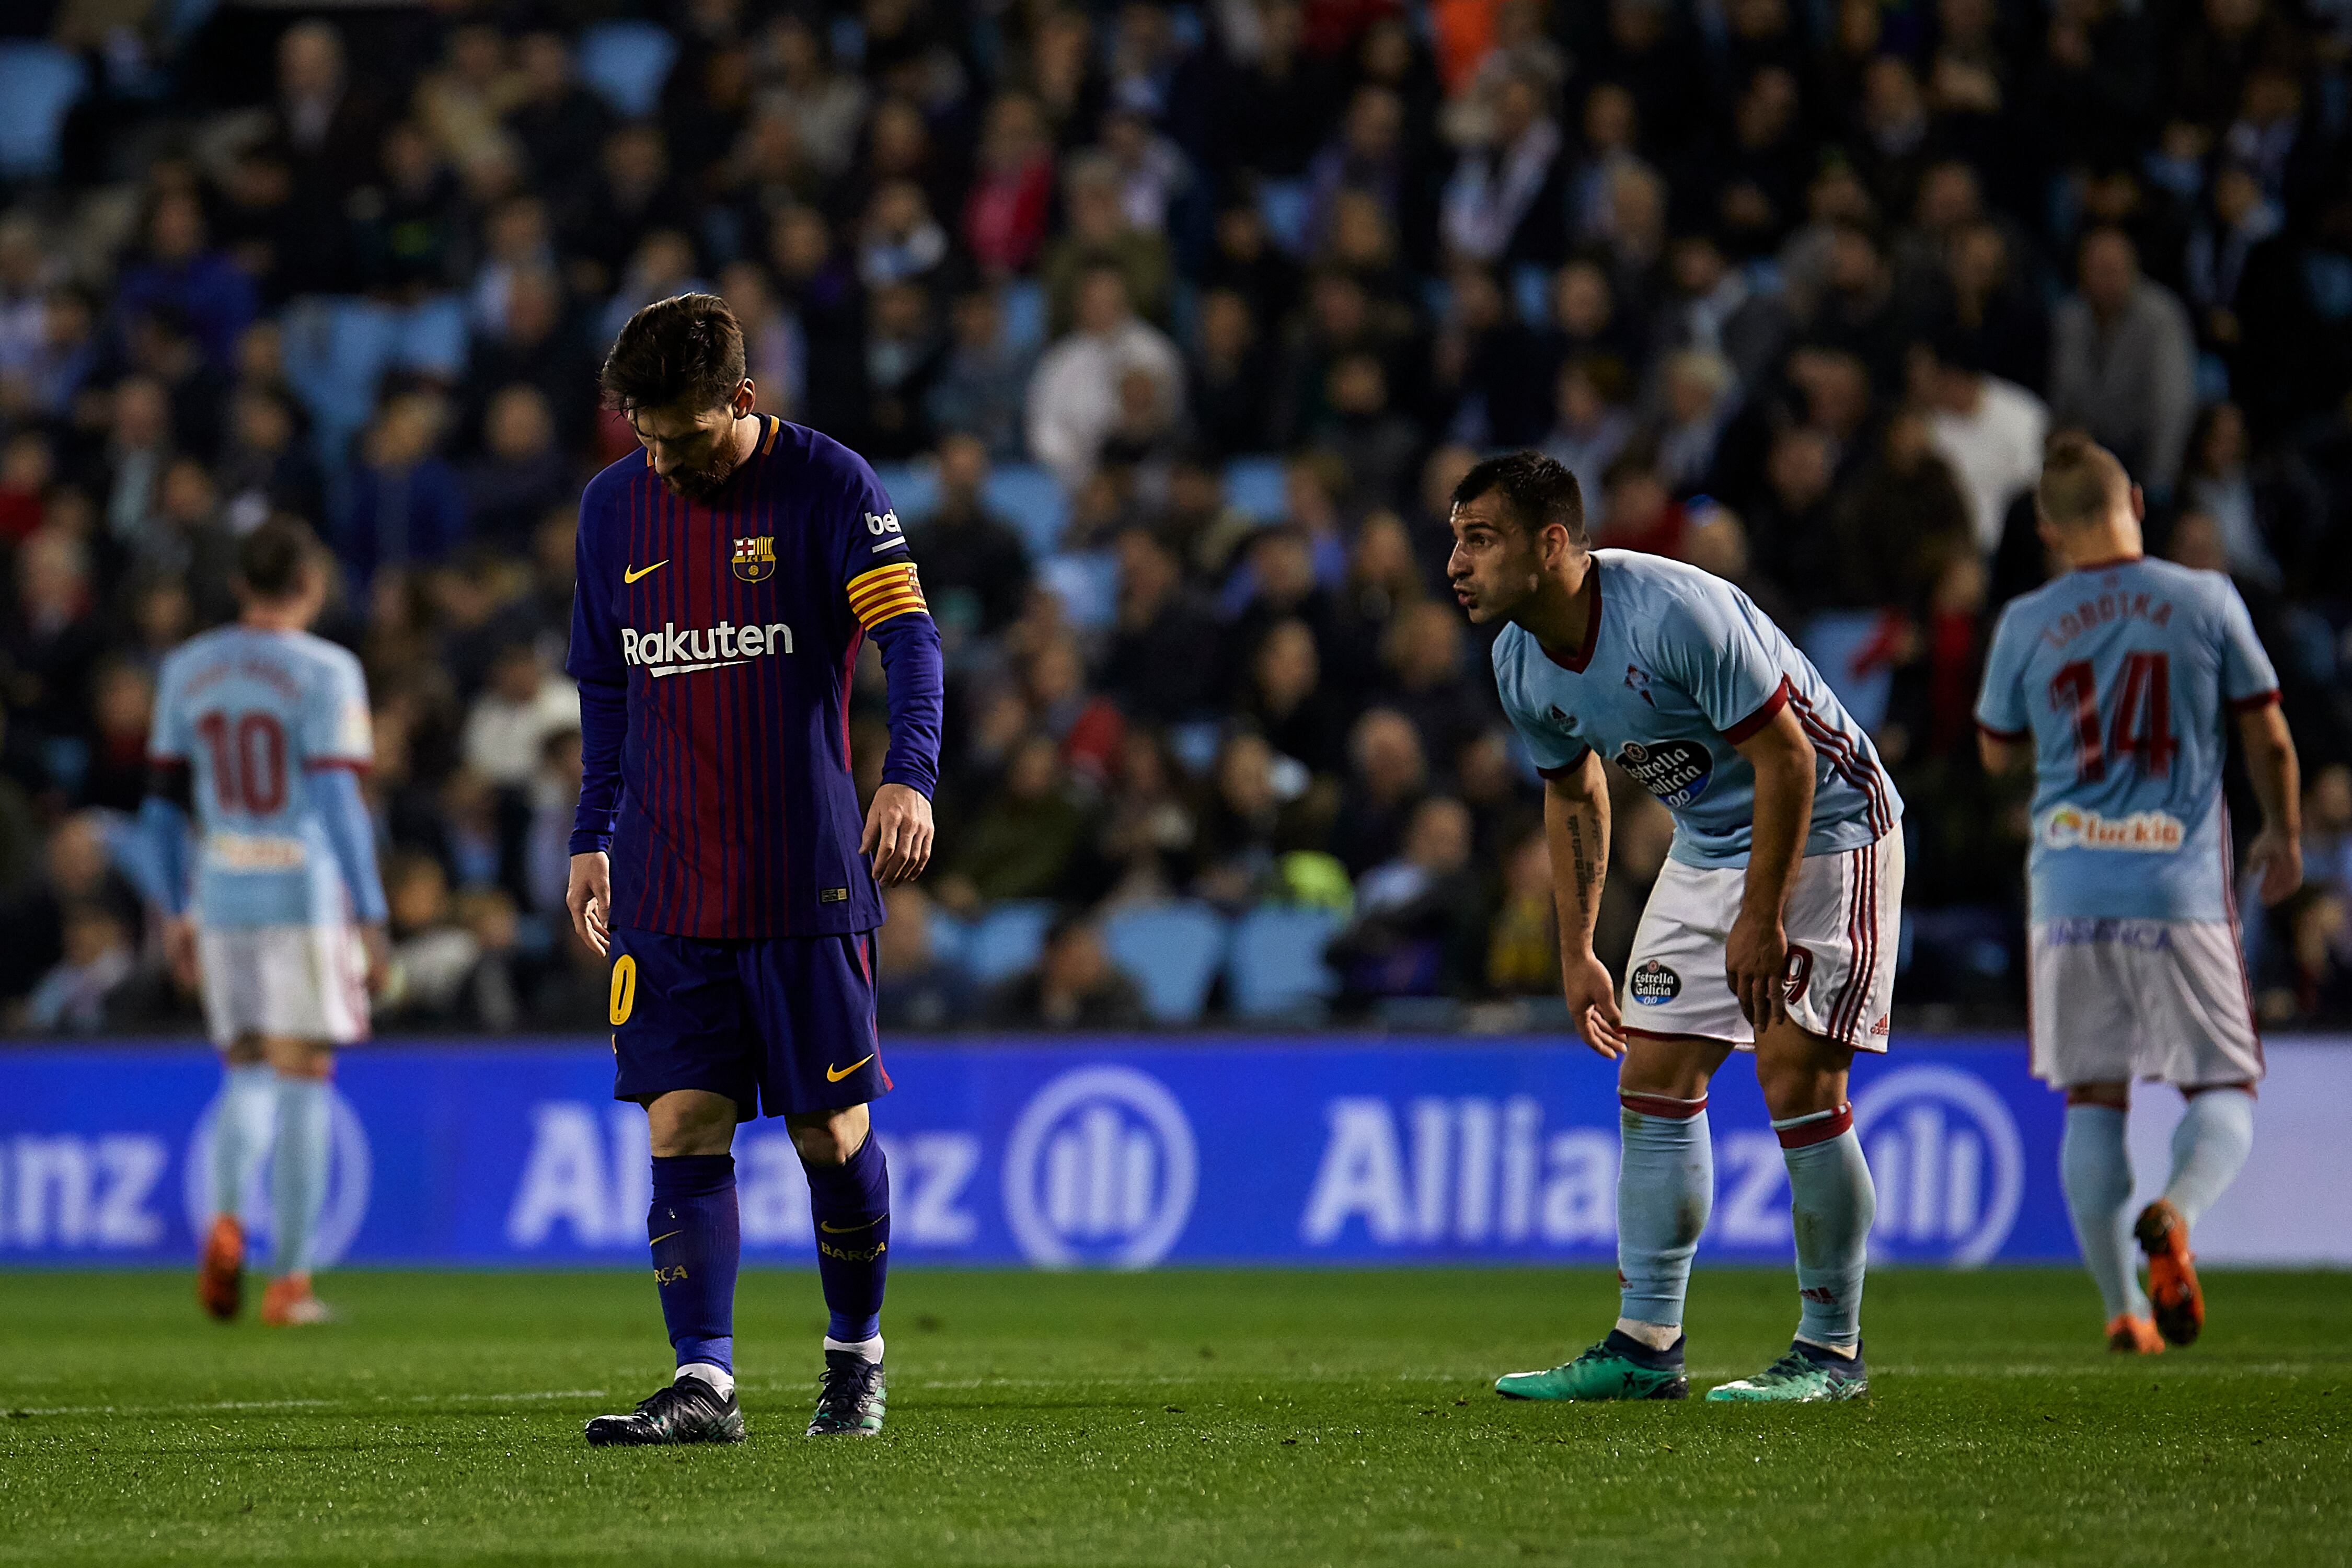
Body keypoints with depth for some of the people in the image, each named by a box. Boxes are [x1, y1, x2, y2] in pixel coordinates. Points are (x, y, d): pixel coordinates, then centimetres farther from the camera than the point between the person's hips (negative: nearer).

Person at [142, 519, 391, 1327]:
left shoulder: (185, 669, 8)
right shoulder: (324, 671, -8)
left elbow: (164, 802, 12)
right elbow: (338, 801, -13)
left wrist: (176, 911, 20)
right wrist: (371, 917, -10)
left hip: (220, 898, 4)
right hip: (306, 896, -4)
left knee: (249, 1073, 15)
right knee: (303, 1079, 3)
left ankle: (225, 1216, -13)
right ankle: (291, 1282, 3)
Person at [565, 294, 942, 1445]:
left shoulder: (827, 486, -6)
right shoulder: (613, 506, 8)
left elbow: (907, 635, -15)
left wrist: (910, 776, -31)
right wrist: (592, 840, 14)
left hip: (807, 877, -3)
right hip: (665, 892, 3)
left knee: (831, 1134, 4)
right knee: (683, 1128, -6)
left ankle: (855, 1355, 24)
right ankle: (704, 1384, -8)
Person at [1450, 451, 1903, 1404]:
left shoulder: (1676, 613, -30)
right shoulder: (1521, 666, -5)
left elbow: (1786, 758, -24)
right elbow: (1573, 794, 13)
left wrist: (1761, 917, -22)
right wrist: (1576, 951, 10)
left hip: (1824, 829, -8)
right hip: (1707, 848, 8)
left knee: (1798, 1084, -14)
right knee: (1654, 1082, 2)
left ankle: (1832, 1351, -3)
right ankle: (1646, 1347, 7)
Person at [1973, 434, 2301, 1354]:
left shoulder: (2027, 624, 1)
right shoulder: (2205, 600, -3)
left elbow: (1997, 753, 15)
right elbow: (2269, 739, 3)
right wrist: (2284, 837, 19)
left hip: (2070, 893, 2)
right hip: (2182, 893, -2)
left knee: (2092, 1101, 9)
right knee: (2224, 1093, 7)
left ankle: (2124, 1309, 3)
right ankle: (2176, 1213, -24)